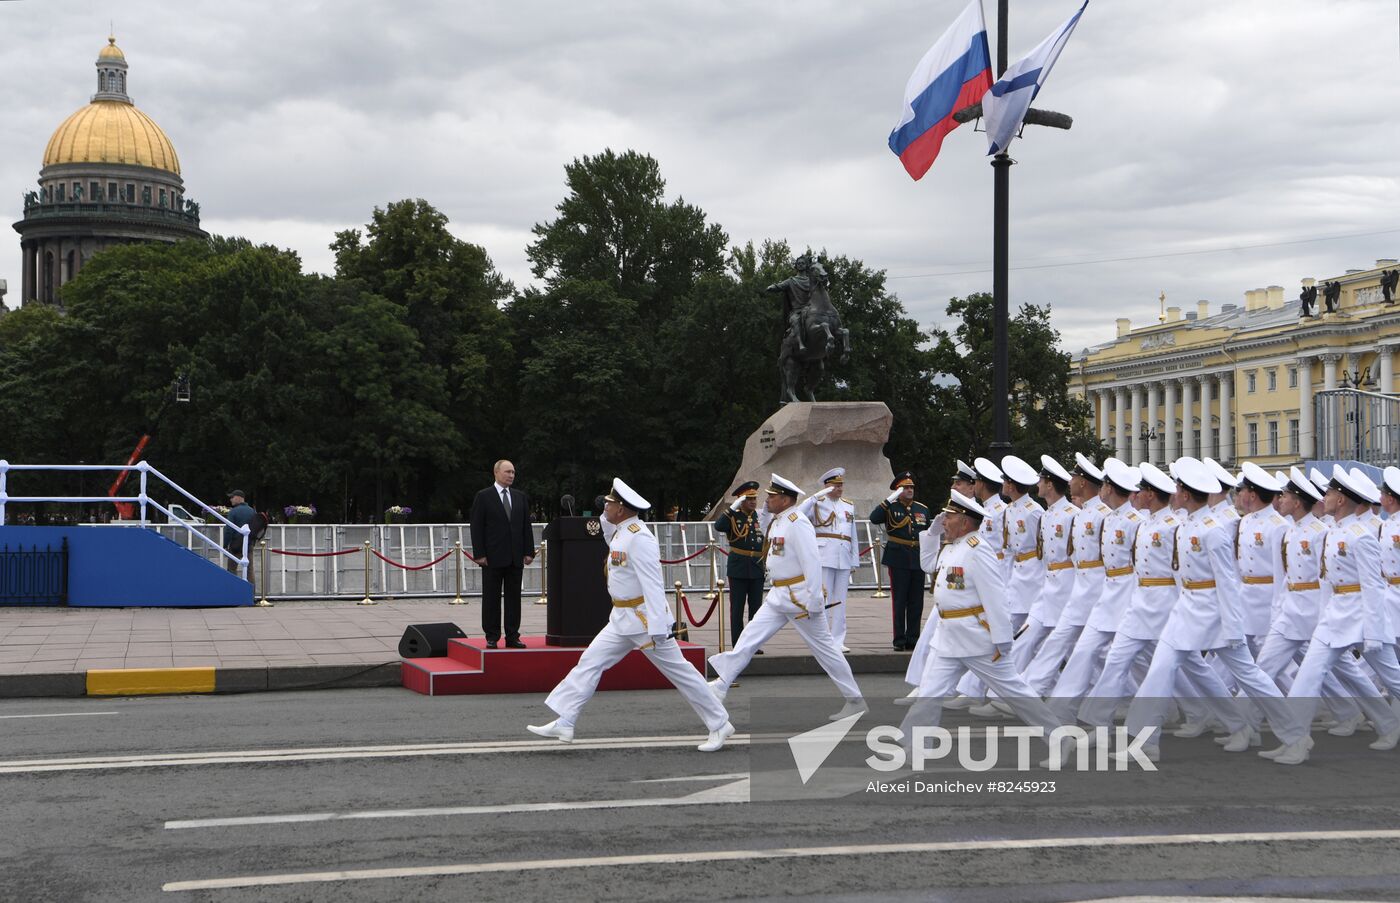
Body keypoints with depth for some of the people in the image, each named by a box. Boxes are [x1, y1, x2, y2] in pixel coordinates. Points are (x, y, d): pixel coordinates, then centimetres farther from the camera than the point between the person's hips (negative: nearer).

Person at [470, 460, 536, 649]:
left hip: (515, 557, 4)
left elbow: (527, 526, 12)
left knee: (514, 597, 5)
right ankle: (491, 637, 7)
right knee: (491, 598, 2)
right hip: (493, 557, -4)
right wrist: (479, 554, -11)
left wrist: (528, 552, 4)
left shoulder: (521, 497, 12)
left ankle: (512, 636, 10)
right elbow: (477, 527, -4)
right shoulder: (483, 497, -1)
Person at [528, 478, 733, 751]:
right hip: (622, 619, 10)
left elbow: (653, 585, -26)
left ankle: (719, 725, 10)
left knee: (678, 671, -1)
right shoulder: (621, 532, 8)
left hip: (645, 618, -10)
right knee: (590, 662, 7)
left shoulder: (639, 538, -21)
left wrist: (656, 628, -30)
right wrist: (603, 514, 15)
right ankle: (564, 723, 10)